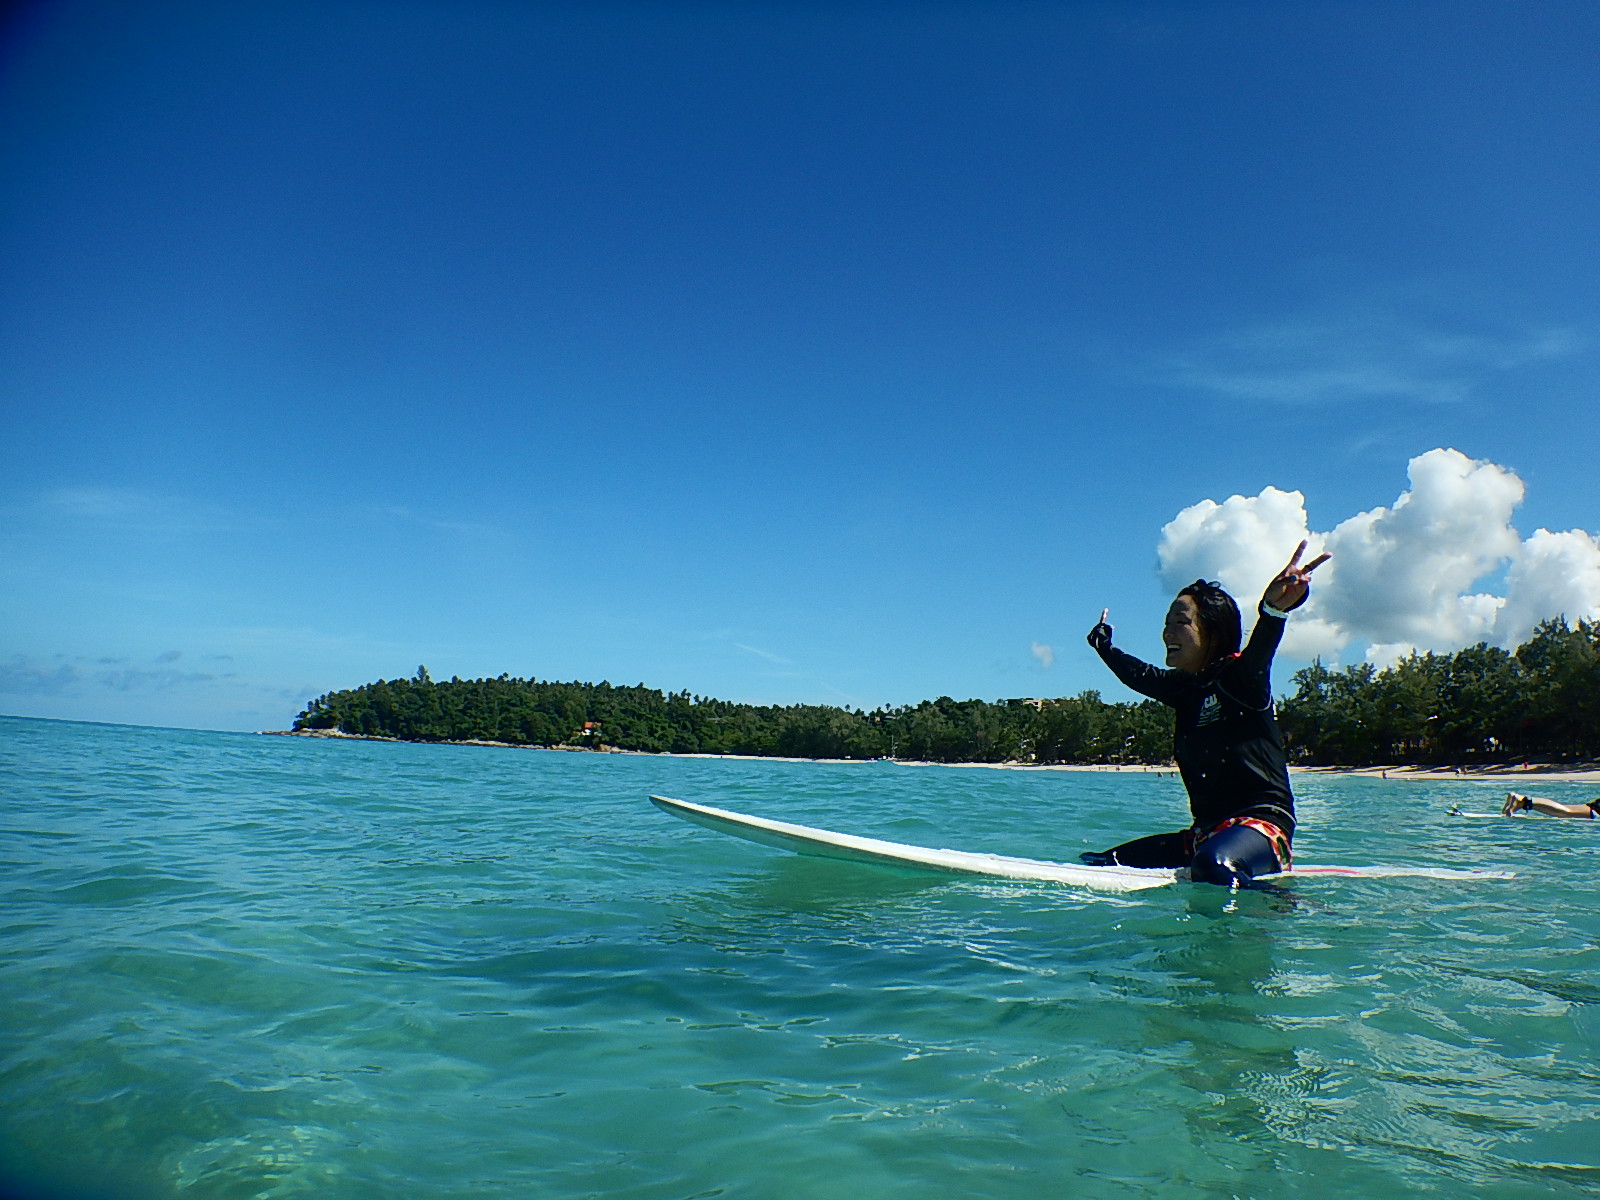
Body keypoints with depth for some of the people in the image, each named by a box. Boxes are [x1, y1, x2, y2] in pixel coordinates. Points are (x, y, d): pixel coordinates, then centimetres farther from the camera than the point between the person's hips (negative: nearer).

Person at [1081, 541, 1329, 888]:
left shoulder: (1239, 675, -8)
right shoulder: (1183, 687, 14)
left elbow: (1258, 651, -31)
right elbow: (1138, 675, 34)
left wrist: (1274, 608, -53)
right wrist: (1104, 647, 50)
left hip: (1262, 821, -8)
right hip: (1206, 830, 8)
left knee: (1214, 863, -42)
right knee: (1101, 863, 3)